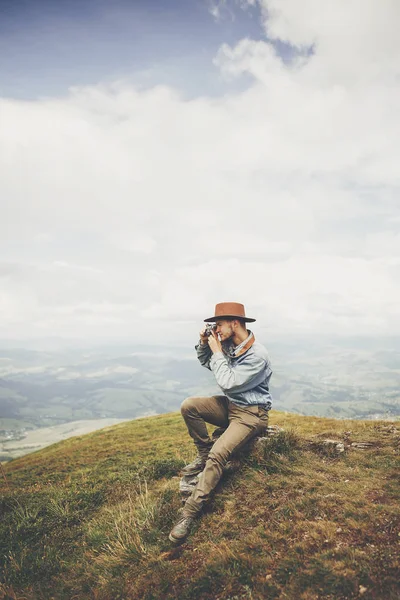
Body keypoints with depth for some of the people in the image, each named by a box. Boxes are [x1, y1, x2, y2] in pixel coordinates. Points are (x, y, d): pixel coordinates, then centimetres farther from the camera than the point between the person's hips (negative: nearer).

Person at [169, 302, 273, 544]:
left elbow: (228, 383, -25)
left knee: (218, 454, -26)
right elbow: (206, 362, 16)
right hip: (230, 405, 8)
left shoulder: (257, 355, -25)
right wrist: (204, 343, -3)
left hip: (250, 414, -8)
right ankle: (203, 455, 5)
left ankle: (191, 511, -20)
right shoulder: (229, 345, -1)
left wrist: (217, 352, -19)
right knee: (189, 405, -12)